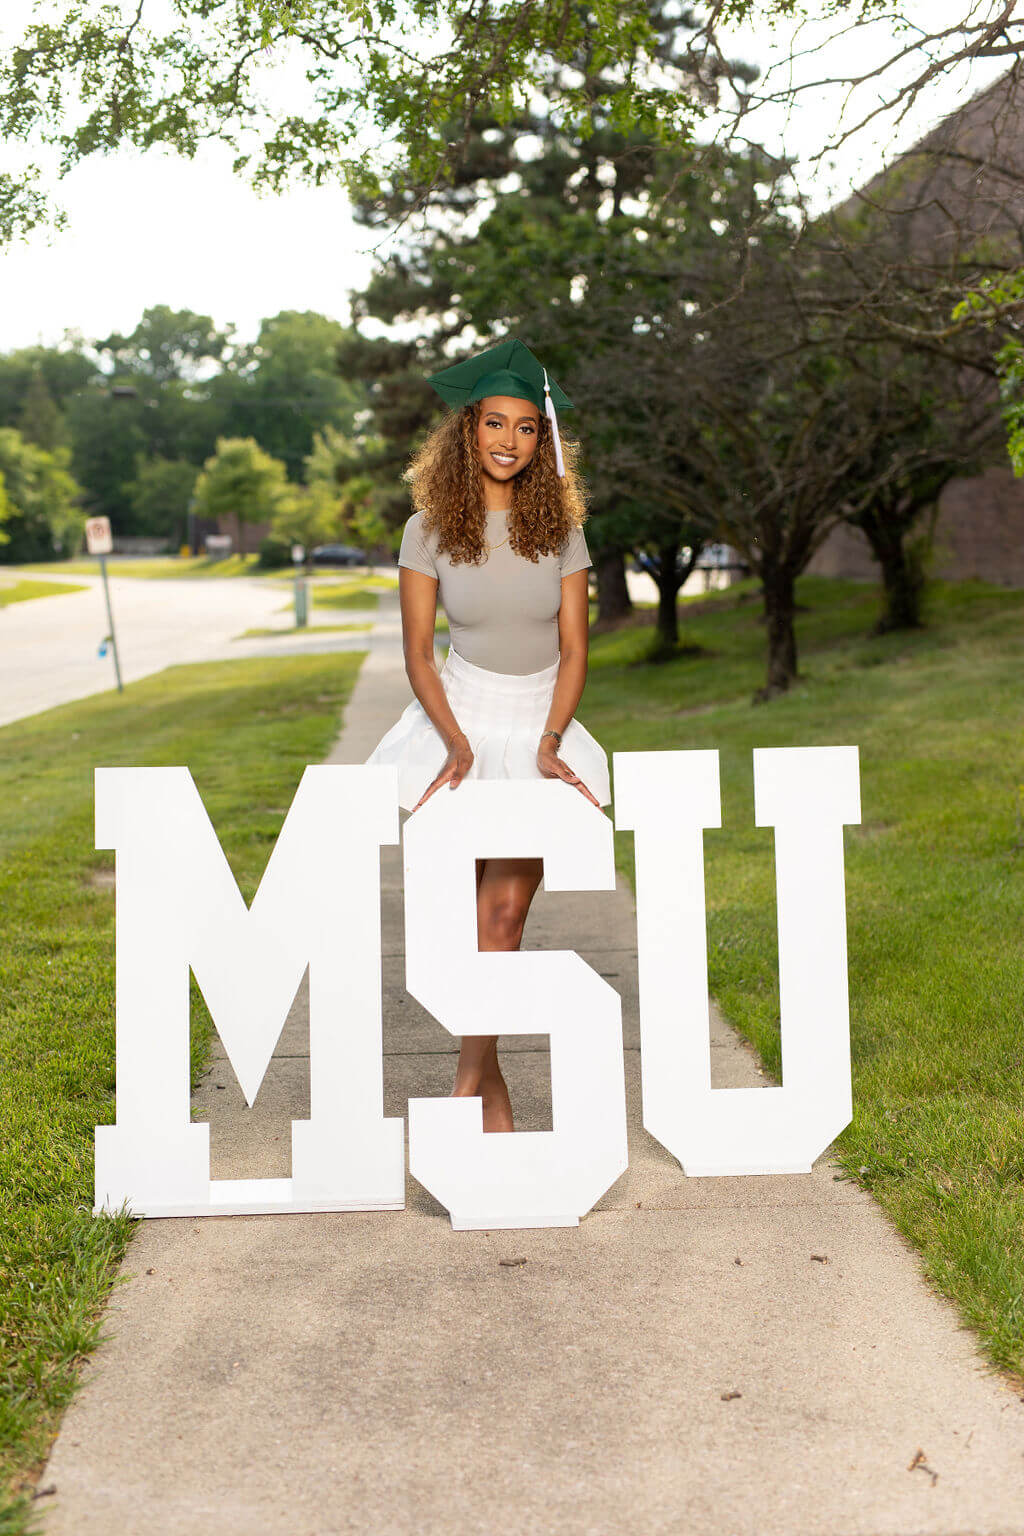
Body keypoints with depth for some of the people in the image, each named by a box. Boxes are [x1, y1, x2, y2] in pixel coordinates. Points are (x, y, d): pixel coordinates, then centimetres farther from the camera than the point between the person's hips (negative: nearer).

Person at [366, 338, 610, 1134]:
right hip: (461, 720, -1)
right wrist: (455, 742, -14)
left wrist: (550, 742, -12)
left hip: (541, 723, 1)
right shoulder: (430, 530, -3)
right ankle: (490, 1081, 12)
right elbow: (417, 652, -3)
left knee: (507, 909, -3)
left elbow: (574, 648, 0)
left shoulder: (560, 529, 1)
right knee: (482, 910, -1)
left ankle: (472, 1076, 8)